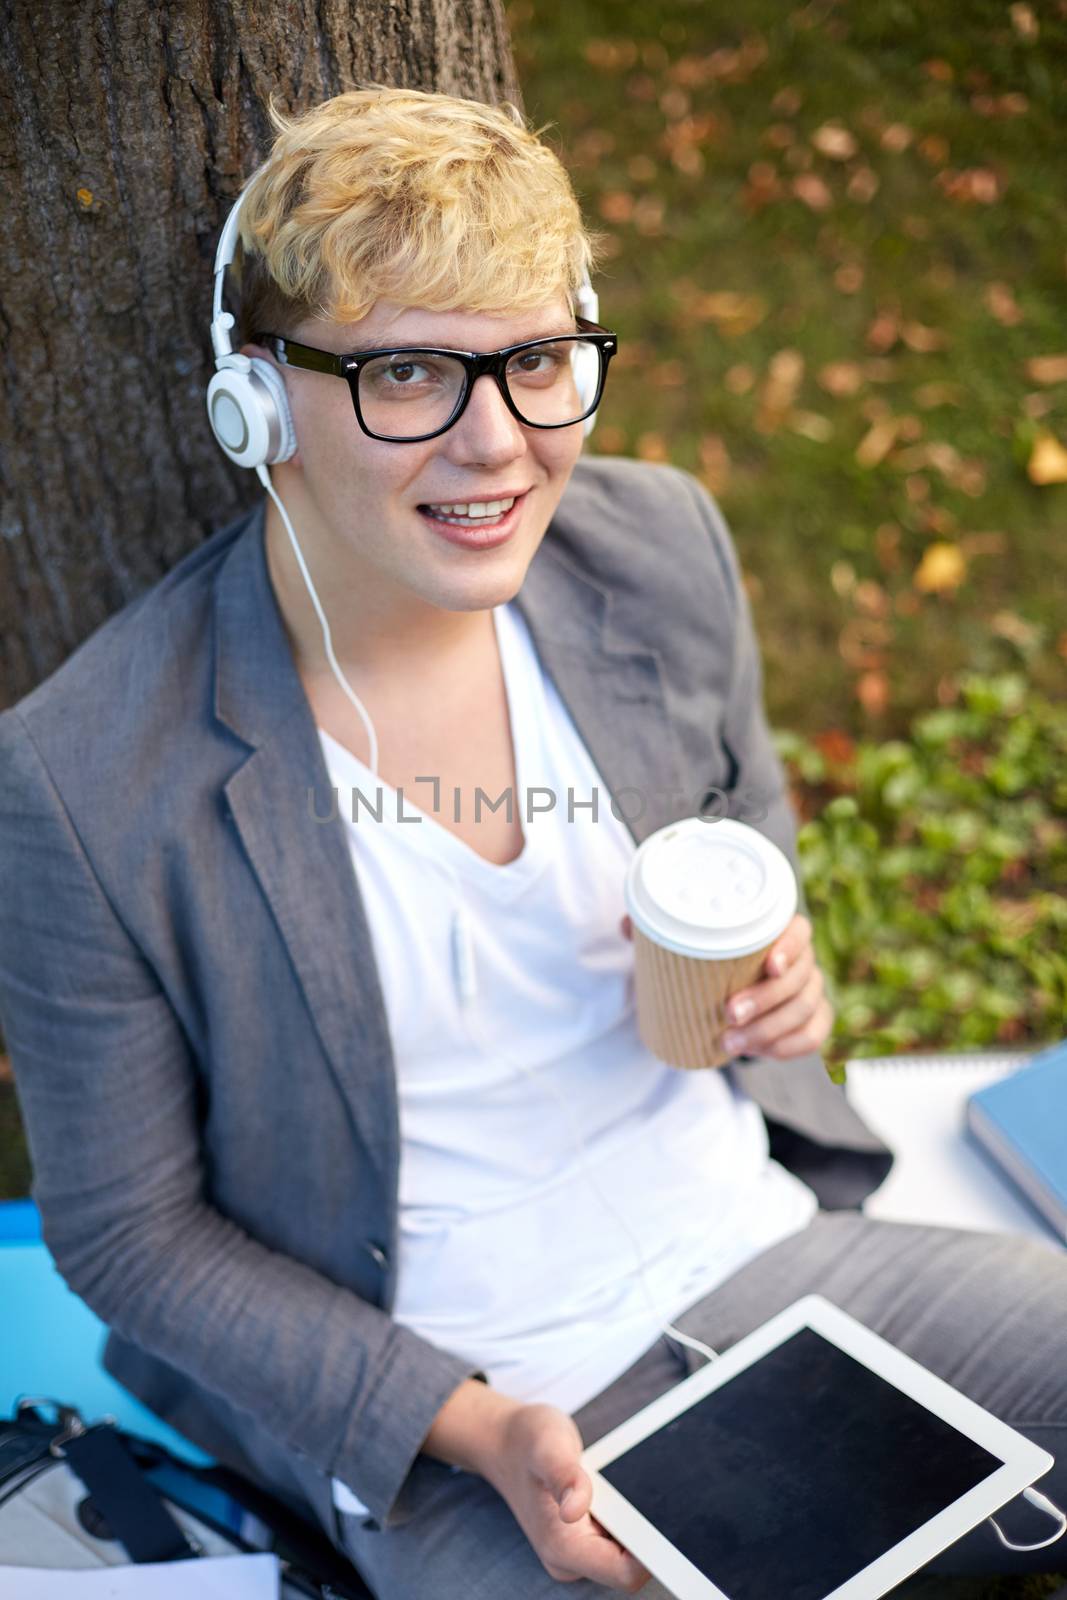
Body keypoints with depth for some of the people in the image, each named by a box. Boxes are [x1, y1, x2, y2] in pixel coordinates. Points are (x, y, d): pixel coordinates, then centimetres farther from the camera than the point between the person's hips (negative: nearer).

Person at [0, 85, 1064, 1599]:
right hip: (443, 1423, -3)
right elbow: (130, 1231, -8)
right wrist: (472, 1429, -16)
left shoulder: (663, 543, -8)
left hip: (760, 1250, 4)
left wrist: (776, 974, -12)